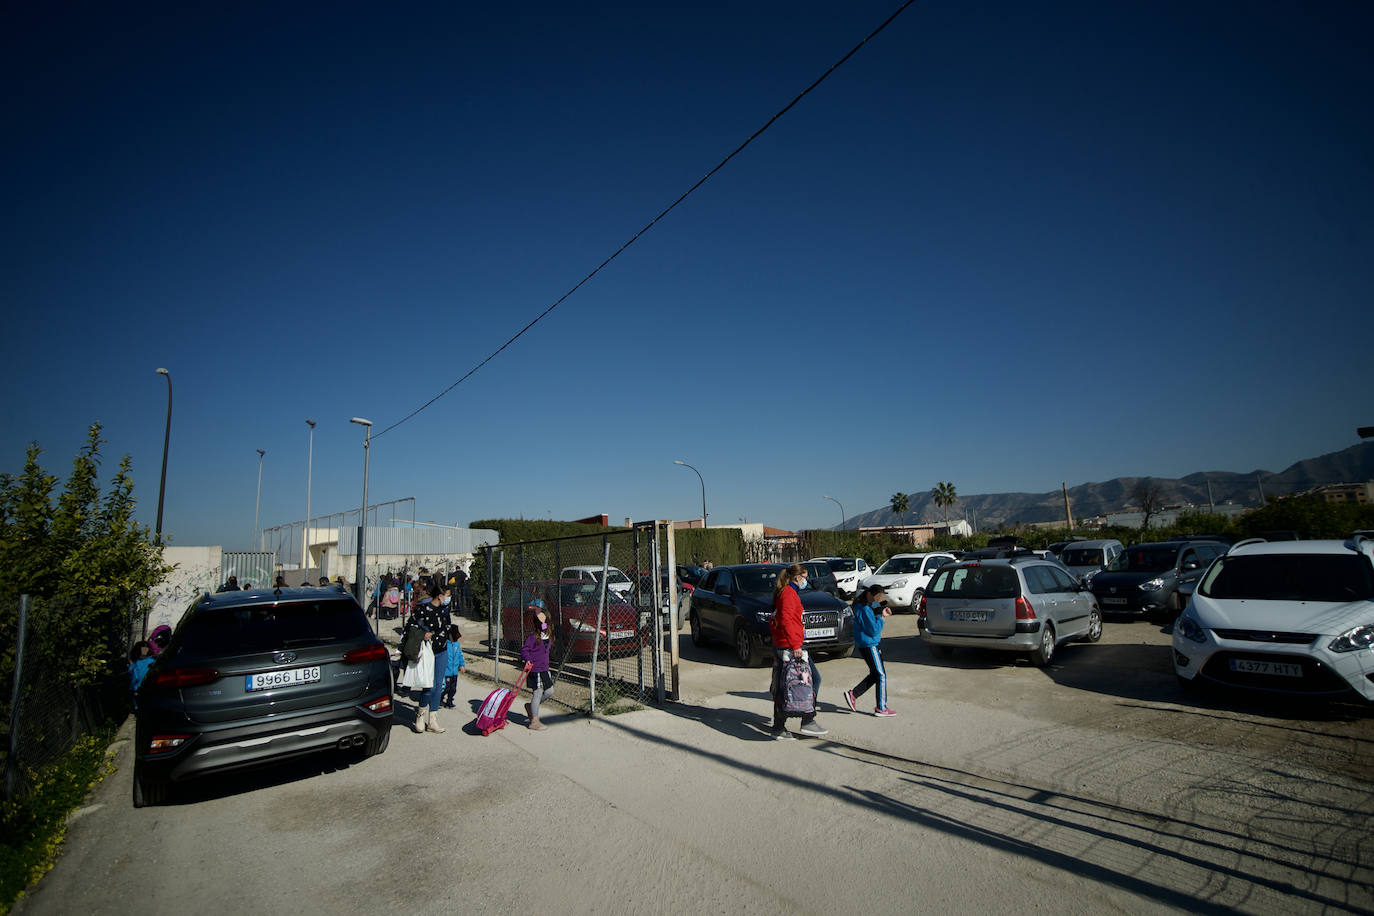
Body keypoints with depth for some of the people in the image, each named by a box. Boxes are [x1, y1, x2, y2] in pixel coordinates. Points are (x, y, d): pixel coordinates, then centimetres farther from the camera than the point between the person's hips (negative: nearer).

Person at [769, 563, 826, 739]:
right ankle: (808, 722, 3)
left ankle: (779, 728, 16)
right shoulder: (789, 592, -11)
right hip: (790, 646, -10)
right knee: (814, 679, 0)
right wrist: (795, 645, -25)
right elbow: (786, 619, -23)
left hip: (779, 645, 10)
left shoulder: (783, 592, 18)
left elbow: (773, 622, 23)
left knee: (781, 687, 11)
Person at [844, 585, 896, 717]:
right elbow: (874, 630, -21)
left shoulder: (866, 607, 12)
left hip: (870, 644, 10)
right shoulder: (864, 609, -20)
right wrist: (882, 617, -12)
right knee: (881, 675, -3)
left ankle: (853, 694, 16)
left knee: (875, 674, 15)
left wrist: (882, 612, 5)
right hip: (868, 645, -10)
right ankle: (881, 708, 4)